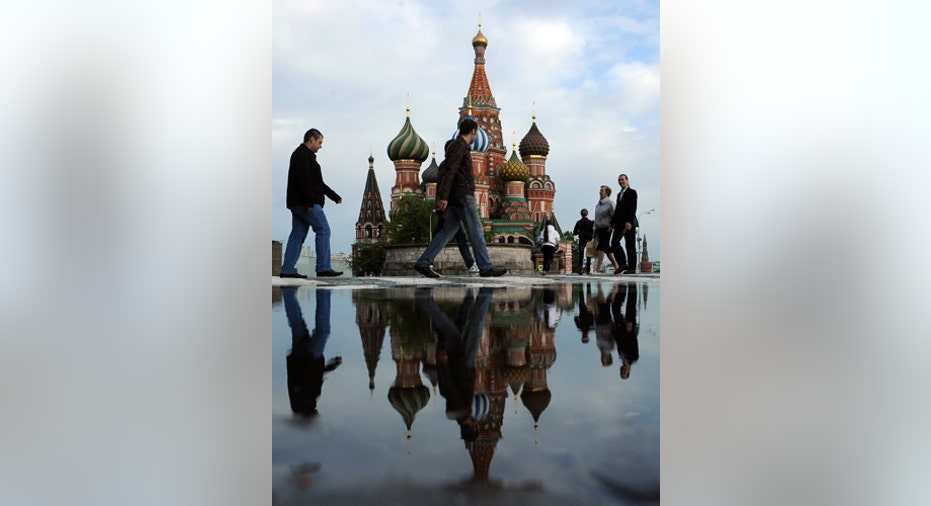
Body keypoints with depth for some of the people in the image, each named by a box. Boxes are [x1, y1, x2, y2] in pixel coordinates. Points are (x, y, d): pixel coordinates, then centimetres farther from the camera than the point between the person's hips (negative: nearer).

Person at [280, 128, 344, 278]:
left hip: (298, 203, 10)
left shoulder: (306, 155, 25)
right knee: (323, 230, -7)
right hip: (305, 202, -10)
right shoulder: (302, 154, -8)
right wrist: (309, 201, -23)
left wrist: (335, 197, 27)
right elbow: (303, 179, -20)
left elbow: (318, 183, 28)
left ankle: (287, 270, 5)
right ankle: (323, 268, -8)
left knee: (298, 234, 7)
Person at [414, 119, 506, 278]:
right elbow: (449, 171, -17)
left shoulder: (460, 146, 23)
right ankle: (486, 267, -3)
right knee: (476, 230, -6)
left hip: (456, 198, 10)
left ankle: (423, 263, -1)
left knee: (449, 229, 4)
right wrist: (443, 196, -24)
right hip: (462, 194, -10)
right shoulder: (458, 145, -7)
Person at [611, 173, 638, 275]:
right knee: (614, 242, -8)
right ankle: (623, 264, 0)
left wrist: (629, 221, -22)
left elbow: (632, 208, -12)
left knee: (630, 245, -4)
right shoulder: (619, 194, 22)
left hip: (629, 223, -7)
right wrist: (612, 223, 13)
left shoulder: (632, 192, -1)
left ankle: (632, 267, 1)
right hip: (619, 223, 7)